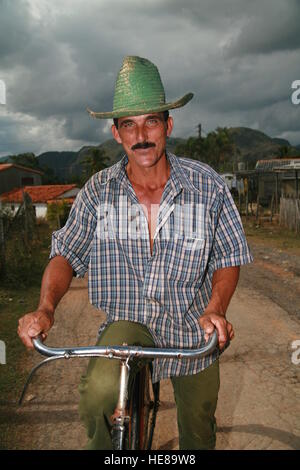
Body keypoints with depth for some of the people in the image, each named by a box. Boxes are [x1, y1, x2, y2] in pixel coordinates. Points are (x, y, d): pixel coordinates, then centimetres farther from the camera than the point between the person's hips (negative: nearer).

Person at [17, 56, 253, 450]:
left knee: (198, 433, 18)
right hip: (129, 321, -1)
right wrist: (46, 307, -21)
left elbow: (228, 258, -3)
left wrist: (216, 308, -22)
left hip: (192, 327, 2)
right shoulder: (98, 191, -8)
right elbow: (67, 253, -4)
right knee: (99, 392, -31)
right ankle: (106, 447, 2)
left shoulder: (207, 185, -9)